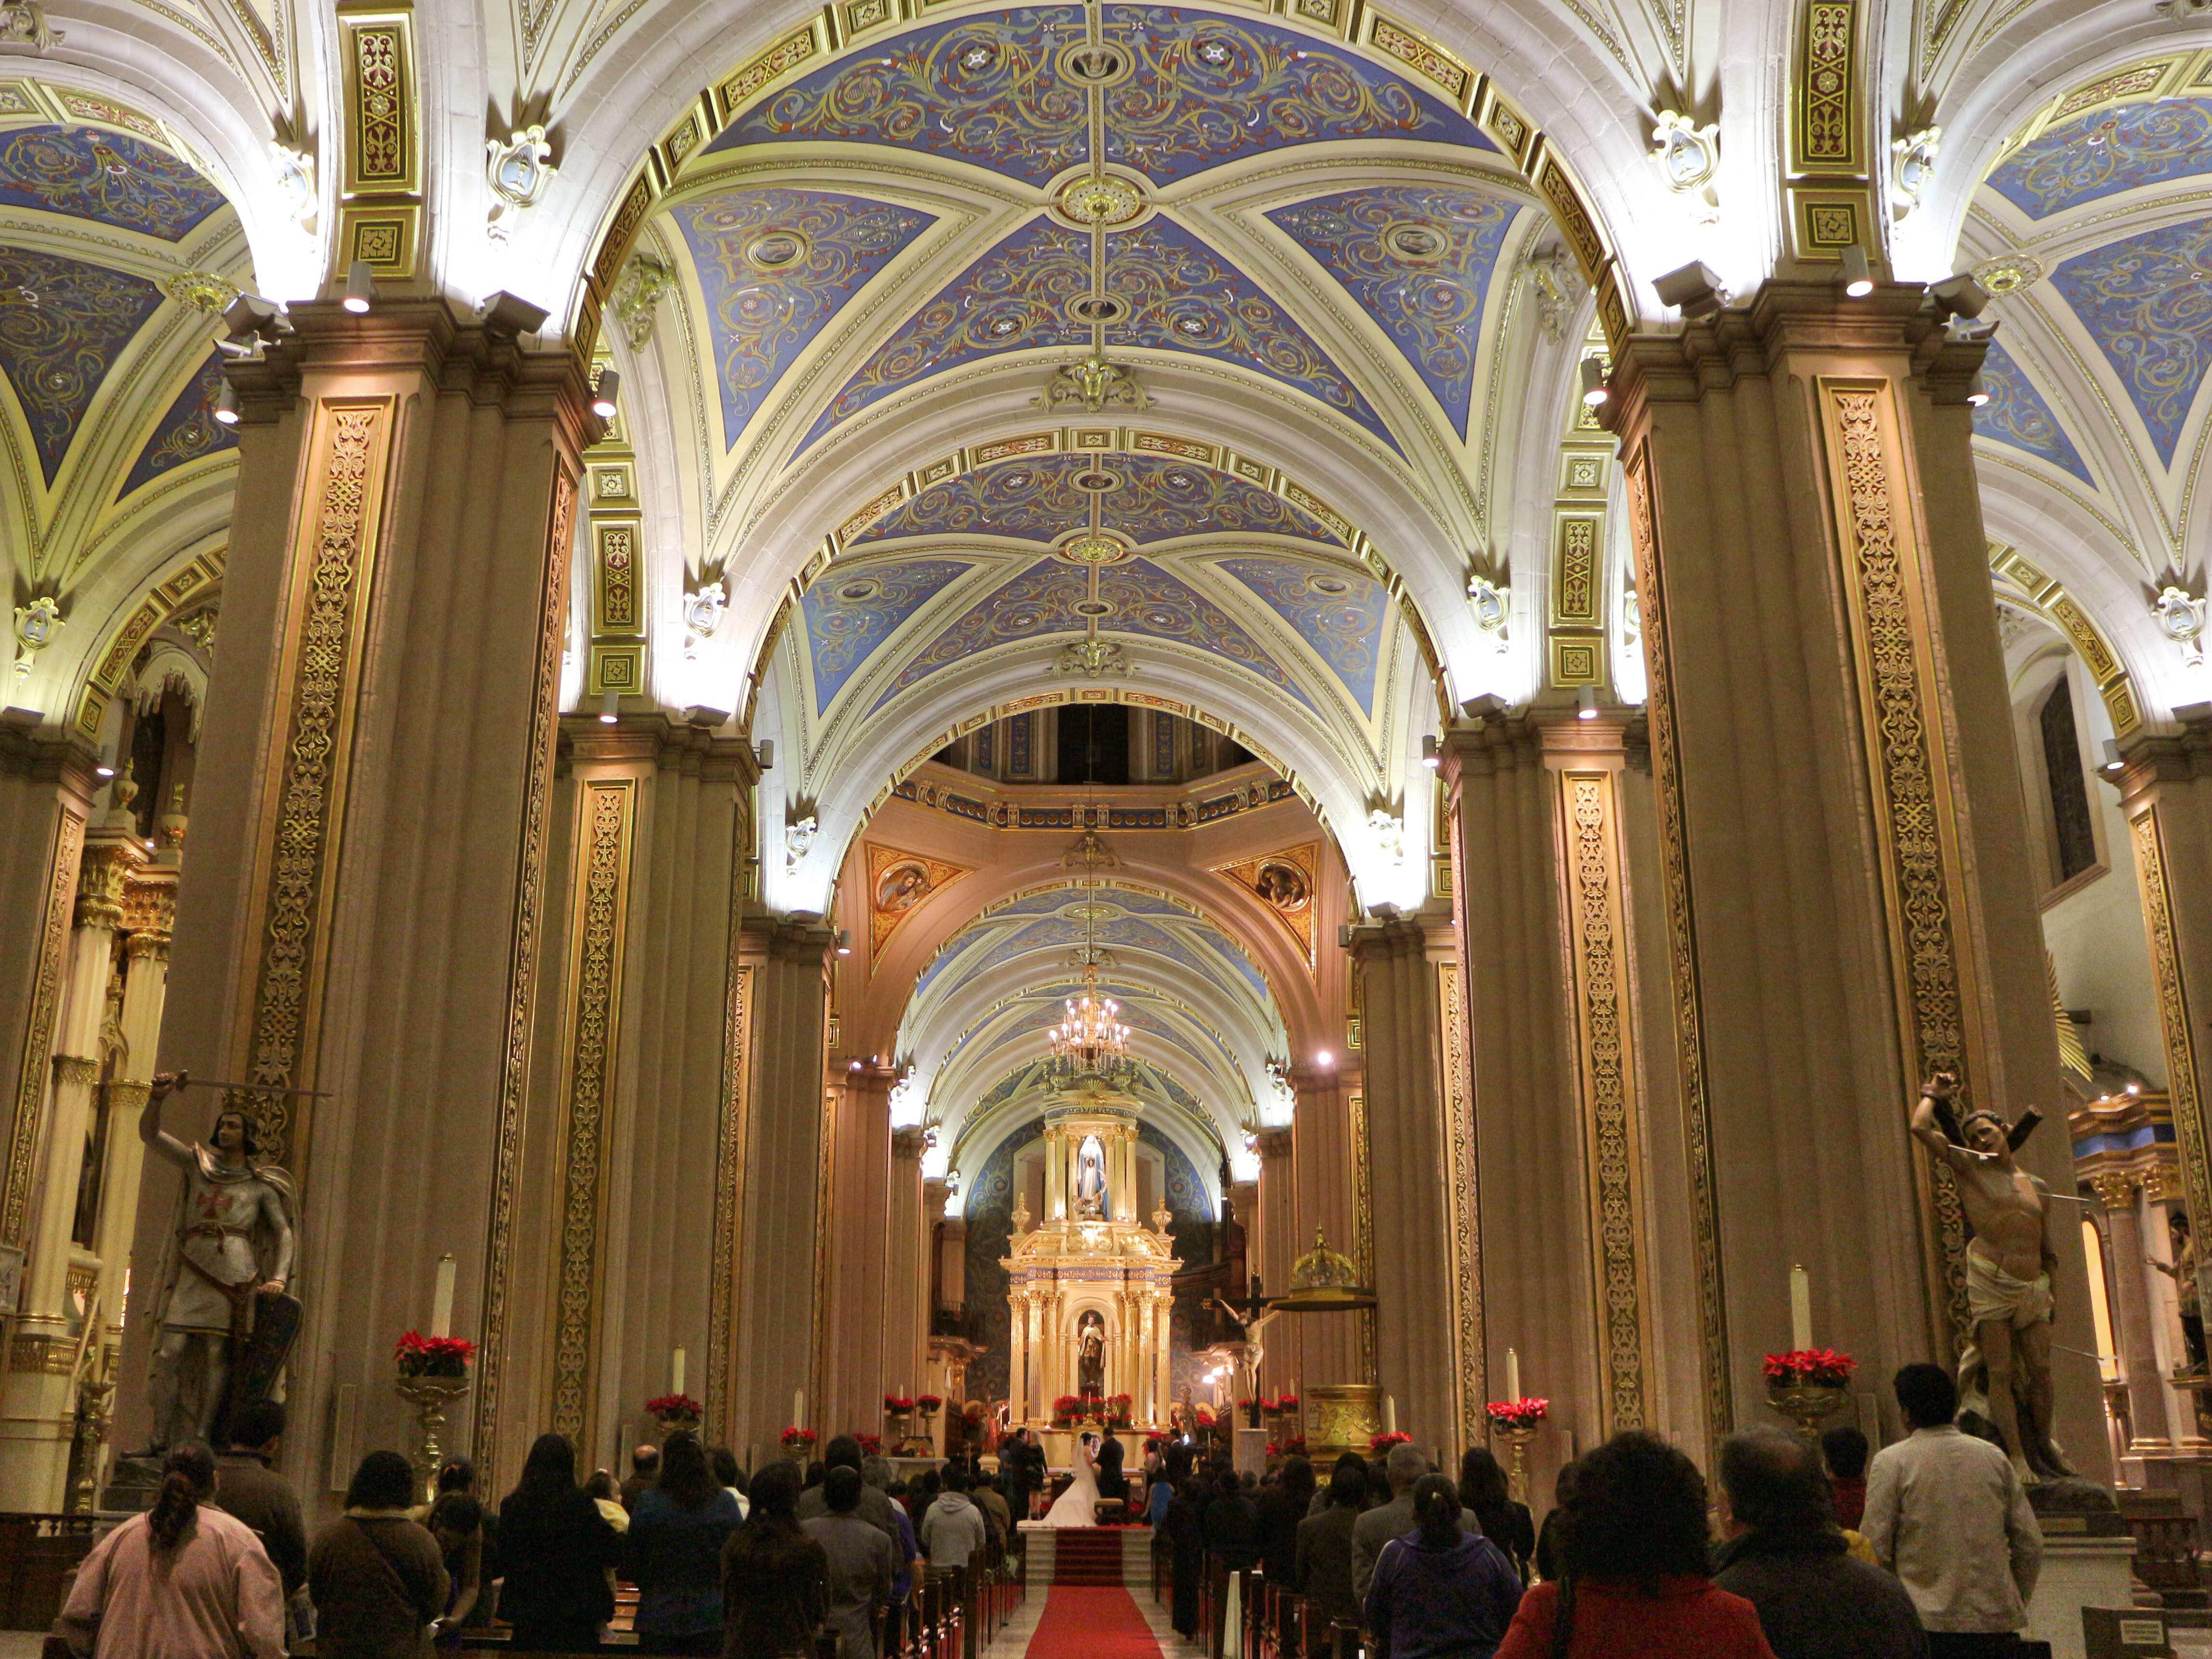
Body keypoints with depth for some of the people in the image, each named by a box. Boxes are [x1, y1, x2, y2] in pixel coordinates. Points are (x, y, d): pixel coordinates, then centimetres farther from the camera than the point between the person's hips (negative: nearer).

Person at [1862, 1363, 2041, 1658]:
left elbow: (1874, 1547, -6)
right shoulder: (1994, 1457, 8)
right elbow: (2030, 1543, 10)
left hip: (1924, 1622, -4)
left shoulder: (1891, 1462, -5)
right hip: (1994, 1621, 4)